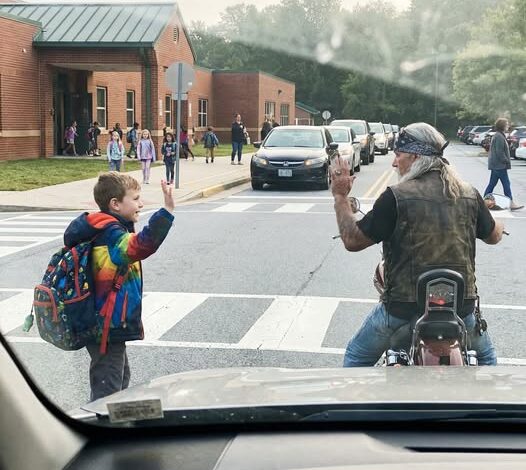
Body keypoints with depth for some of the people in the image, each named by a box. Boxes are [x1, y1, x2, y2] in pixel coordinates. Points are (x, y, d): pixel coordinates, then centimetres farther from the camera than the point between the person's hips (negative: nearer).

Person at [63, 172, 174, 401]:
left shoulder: (102, 232, 9)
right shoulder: (112, 235, -23)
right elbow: (142, 245, -43)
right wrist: (166, 211, -48)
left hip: (108, 328, 11)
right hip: (109, 329, -11)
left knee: (121, 376, 27)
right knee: (107, 390, -3)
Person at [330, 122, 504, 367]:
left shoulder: (396, 197, -14)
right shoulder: (469, 194, -1)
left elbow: (352, 241, -9)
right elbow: (494, 236, 16)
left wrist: (341, 197, 2)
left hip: (404, 307, -3)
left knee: (357, 356, 19)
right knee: (485, 356, 31)